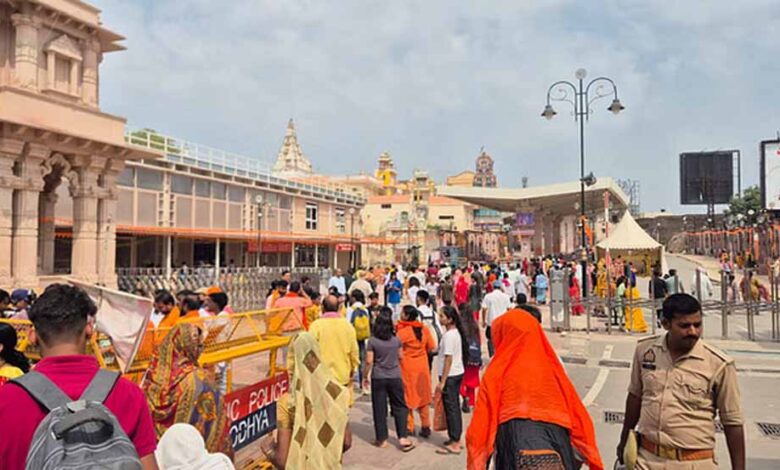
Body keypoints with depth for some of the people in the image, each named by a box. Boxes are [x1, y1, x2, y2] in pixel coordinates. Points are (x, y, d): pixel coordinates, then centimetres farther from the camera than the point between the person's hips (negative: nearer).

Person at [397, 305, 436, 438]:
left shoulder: (402, 331, -17)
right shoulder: (424, 329, -3)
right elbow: (432, 347, 2)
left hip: (407, 367, -4)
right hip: (422, 366, 4)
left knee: (407, 397, 9)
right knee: (423, 397, 14)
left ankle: (409, 427, 14)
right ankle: (426, 427, 18)